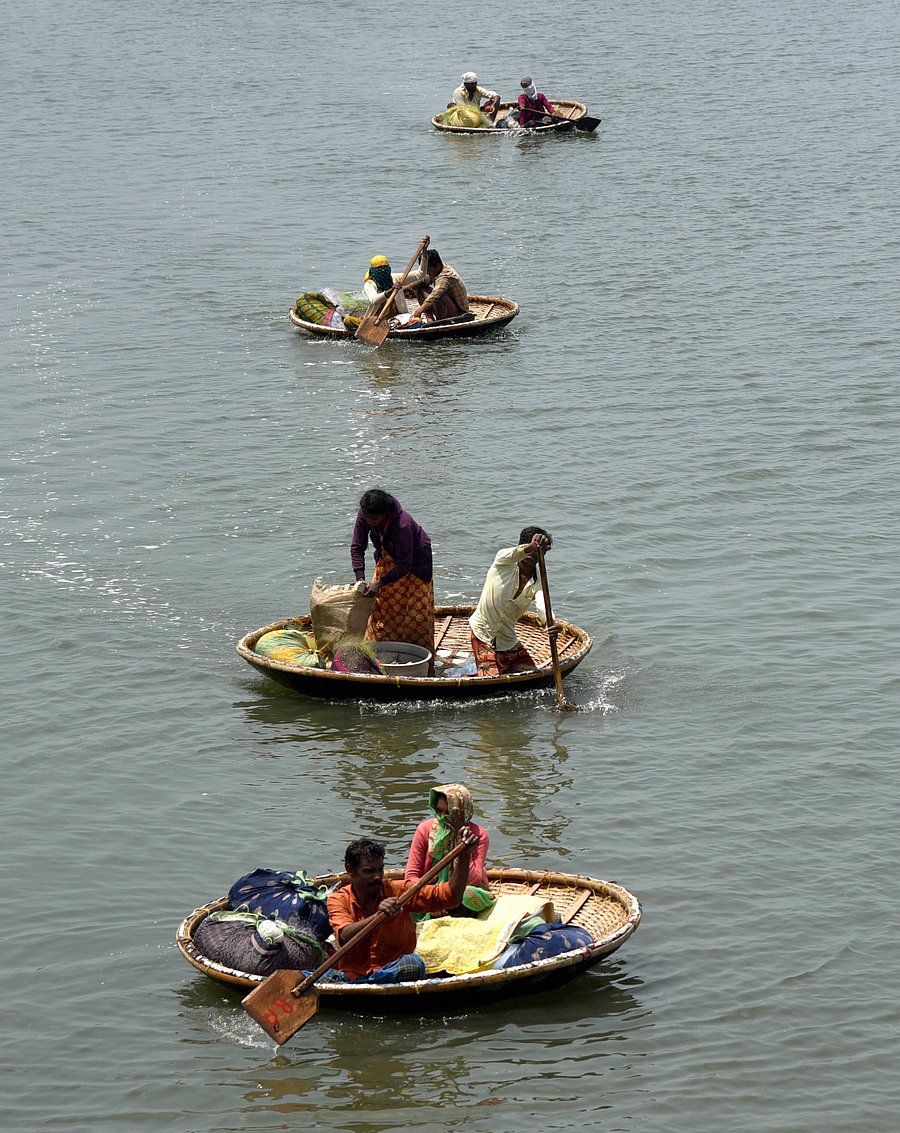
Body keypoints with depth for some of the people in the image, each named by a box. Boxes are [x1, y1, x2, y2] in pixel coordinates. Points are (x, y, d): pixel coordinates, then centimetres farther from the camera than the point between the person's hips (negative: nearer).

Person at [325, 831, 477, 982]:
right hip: (350, 974, -1)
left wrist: (464, 857, -13)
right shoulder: (338, 900, 1)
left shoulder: (399, 891, 5)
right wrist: (378, 916, -35)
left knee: (413, 964, -32)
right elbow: (345, 937, -20)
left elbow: (450, 896, 0)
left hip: (393, 970, 1)